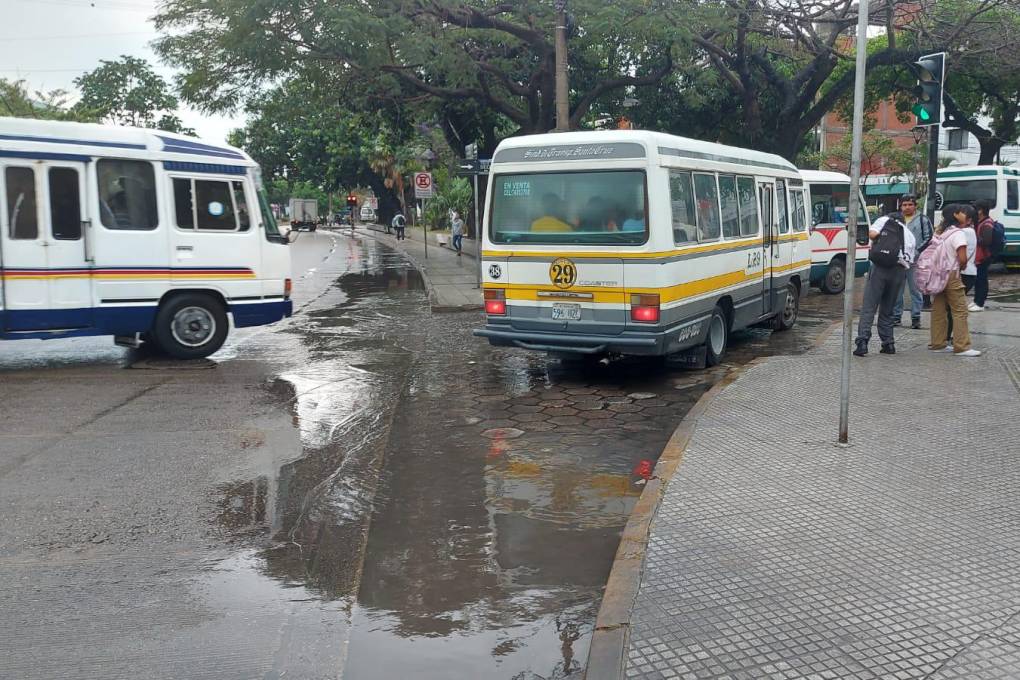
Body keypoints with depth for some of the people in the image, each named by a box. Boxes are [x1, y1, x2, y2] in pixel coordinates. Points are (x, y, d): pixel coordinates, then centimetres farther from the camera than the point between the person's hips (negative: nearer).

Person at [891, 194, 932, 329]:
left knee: (916, 290, 1)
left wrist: (918, 251, -12)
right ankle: (896, 315, 15)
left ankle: (916, 317, 7)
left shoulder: (923, 219, 3)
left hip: (915, 261, -3)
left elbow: (929, 238, 0)